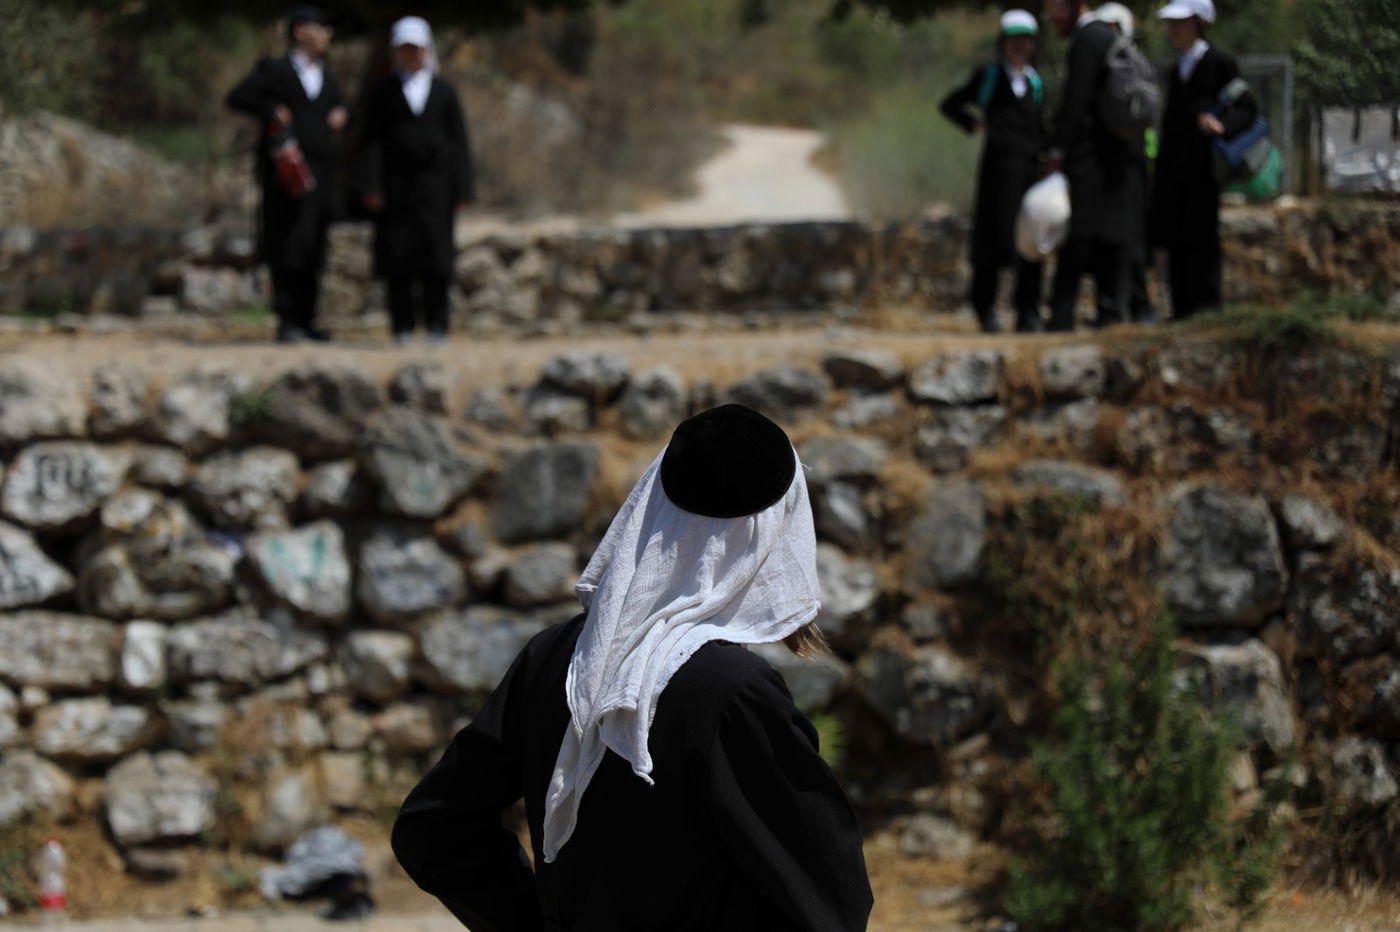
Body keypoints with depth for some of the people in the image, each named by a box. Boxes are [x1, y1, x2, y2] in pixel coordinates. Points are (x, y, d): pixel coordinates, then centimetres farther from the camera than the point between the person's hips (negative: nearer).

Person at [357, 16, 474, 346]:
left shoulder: (444, 92, 12)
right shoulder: (382, 93, 9)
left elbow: (458, 142, 9)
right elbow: (371, 142, 3)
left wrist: (462, 189, 2)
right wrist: (371, 186, -7)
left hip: (435, 182, 0)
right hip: (396, 182, 0)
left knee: (435, 255, -5)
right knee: (398, 256, -3)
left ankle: (436, 324, -2)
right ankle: (402, 325, 1)